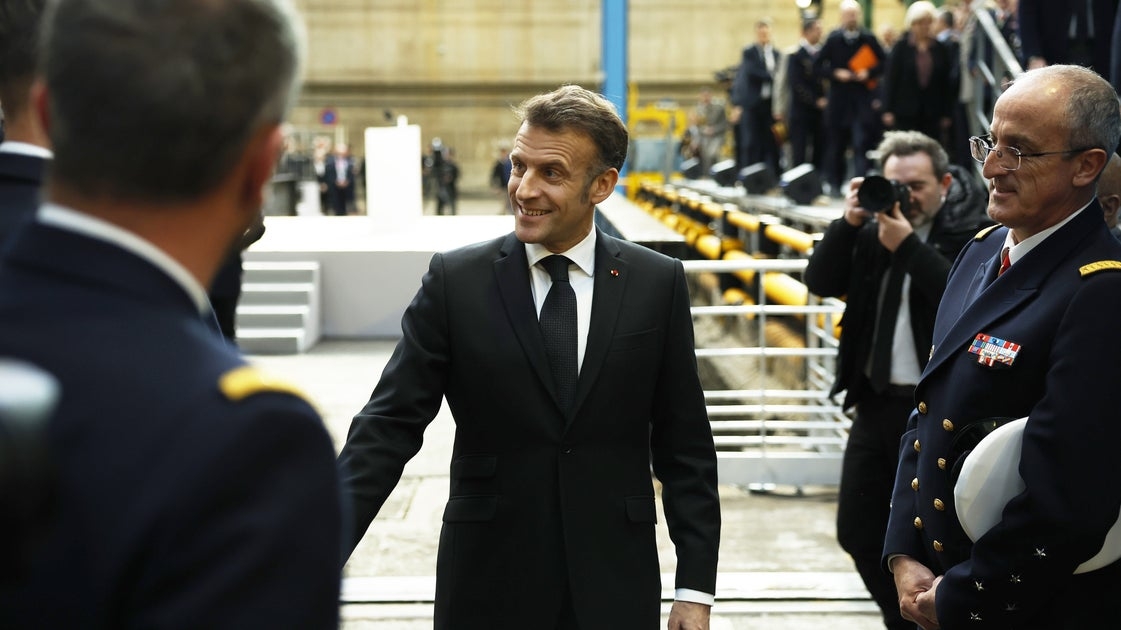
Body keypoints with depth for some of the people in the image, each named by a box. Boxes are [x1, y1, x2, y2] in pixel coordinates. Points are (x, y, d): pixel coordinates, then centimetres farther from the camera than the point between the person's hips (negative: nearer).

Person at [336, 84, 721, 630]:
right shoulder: (454, 281, -3)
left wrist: (696, 586, -1)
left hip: (614, 584, 1)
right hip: (487, 581, 0)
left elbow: (684, 445, 2)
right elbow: (389, 426, -5)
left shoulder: (657, 284, -1)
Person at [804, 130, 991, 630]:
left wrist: (907, 245, -26)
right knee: (858, 533, 13)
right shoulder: (874, 228, 6)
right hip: (876, 402, 7)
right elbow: (821, 283, 2)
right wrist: (848, 223, -10)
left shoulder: (972, 231, -12)